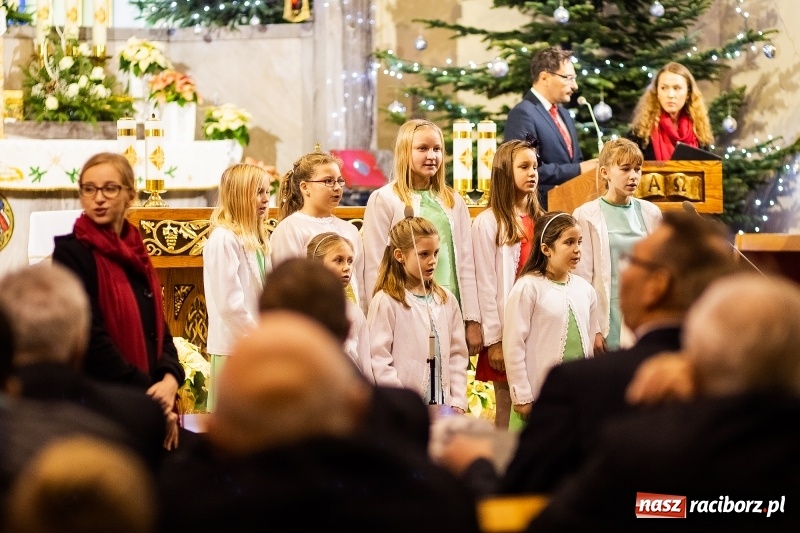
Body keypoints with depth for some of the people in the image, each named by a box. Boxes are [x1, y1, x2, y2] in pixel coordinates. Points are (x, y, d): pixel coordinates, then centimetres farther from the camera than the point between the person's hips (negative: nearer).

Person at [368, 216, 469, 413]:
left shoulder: (446, 300, 11)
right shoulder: (386, 302, -7)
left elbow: (457, 353, 13)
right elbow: (379, 361, -10)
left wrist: (458, 402, 4)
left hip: (443, 408, 5)